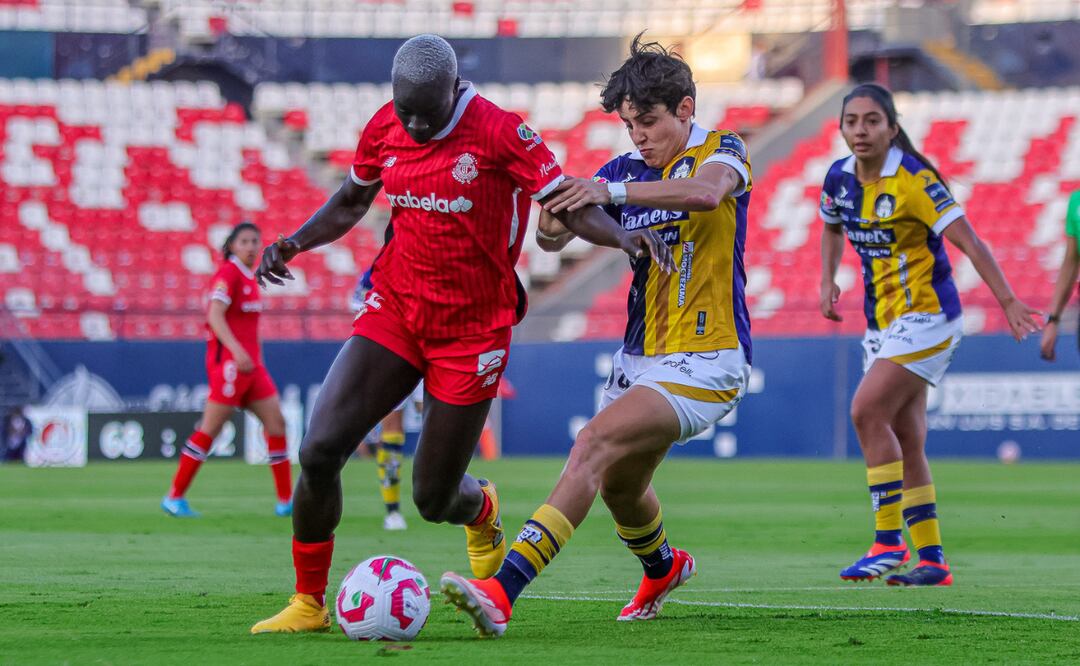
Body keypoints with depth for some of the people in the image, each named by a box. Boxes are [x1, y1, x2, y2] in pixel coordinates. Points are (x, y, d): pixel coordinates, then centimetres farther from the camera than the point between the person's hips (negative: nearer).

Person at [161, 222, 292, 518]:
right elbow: (215, 316, -23)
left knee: (276, 423, 3)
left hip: (251, 365, 9)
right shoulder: (228, 274, -11)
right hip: (228, 362, -9)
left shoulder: (248, 278, 16)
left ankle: (286, 501, 6)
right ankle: (174, 497, 0)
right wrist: (236, 350, -33)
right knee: (210, 429, -7)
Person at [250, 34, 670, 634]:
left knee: (434, 499, 2)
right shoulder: (385, 128, 1)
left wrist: (624, 236, -35)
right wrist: (297, 241, 2)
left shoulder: (499, 131, -15)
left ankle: (481, 510, 42)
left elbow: (570, 207, -16)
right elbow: (351, 202, 19)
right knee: (320, 450, -14)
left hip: (472, 331, -4)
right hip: (394, 311, 4)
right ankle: (309, 602, 3)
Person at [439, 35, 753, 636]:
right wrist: (552, 224, -24)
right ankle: (663, 567, 54)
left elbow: (706, 191, -31)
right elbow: (555, 235, 2)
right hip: (640, 356, 8)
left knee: (594, 445, -24)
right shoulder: (626, 170, 10)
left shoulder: (722, 151, -6)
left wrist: (611, 191, -42)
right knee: (618, 485, 20)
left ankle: (503, 591, -36)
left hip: (704, 363, -8)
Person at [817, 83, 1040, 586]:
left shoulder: (912, 179, -17)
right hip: (882, 322, 7)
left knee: (867, 411, -19)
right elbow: (832, 228, 25)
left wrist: (1007, 301, -28)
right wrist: (827, 281, 10)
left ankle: (888, 541, -14)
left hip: (926, 316, -7)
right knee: (905, 441, 6)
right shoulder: (839, 178, 3)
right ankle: (932, 560, 11)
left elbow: (967, 241, -21)